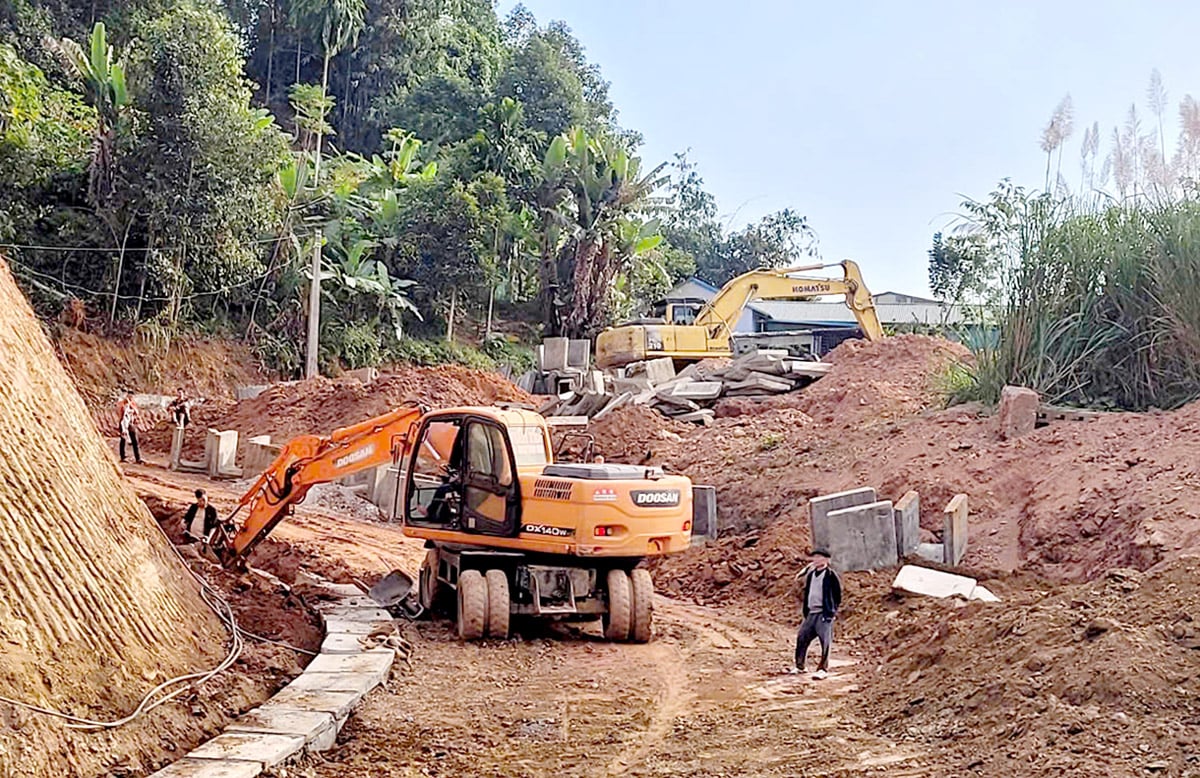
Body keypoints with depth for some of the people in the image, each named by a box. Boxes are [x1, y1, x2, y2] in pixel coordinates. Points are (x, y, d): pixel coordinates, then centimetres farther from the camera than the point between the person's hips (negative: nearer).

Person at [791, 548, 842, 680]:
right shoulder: (810, 574, 12)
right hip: (811, 613, 7)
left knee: (825, 641, -9)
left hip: (824, 614, -7)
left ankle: (823, 669, -3)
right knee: (802, 638, 8)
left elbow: (838, 595, -3)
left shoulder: (831, 575, -7)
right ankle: (799, 666, 21)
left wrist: (832, 610, -3)